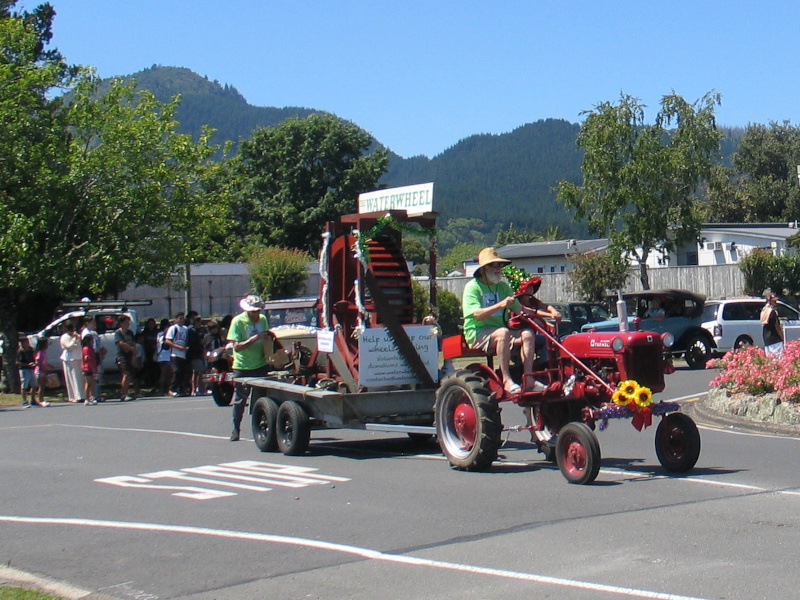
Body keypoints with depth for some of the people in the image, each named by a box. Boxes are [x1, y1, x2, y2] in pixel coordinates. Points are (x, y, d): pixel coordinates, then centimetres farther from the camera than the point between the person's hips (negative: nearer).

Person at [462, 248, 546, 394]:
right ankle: (506, 380, -35)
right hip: (477, 333, -6)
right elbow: (477, 315, -19)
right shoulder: (472, 287, -5)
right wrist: (500, 305, -30)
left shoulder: (502, 287, 15)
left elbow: (518, 309, 9)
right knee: (503, 332, -35)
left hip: (499, 331, 6)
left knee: (528, 334, -18)